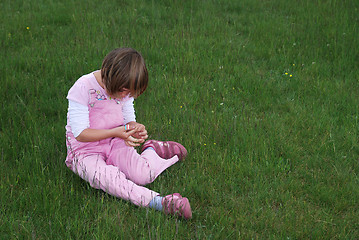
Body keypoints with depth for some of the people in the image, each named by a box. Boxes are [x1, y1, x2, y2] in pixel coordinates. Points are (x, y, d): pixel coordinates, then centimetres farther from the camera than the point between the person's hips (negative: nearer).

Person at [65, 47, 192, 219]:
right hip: (85, 152, -4)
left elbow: (129, 120, 11)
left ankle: (151, 149, 10)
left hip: (115, 144, 4)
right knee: (107, 178, -36)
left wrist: (136, 129, -15)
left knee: (142, 175, -22)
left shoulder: (125, 89, -2)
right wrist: (116, 132, -25)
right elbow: (80, 133, -19)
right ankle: (156, 201, -43)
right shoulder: (83, 88, -21)